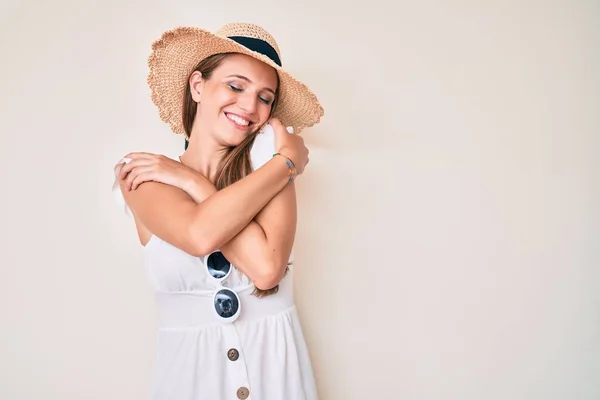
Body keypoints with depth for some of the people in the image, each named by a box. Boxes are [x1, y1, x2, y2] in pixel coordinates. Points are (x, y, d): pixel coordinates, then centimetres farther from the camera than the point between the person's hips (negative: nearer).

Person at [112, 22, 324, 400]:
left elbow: (267, 266, -24)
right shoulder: (143, 176, -7)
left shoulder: (267, 159, -9)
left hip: (275, 362, 0)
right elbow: (200, 234, -27)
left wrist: (189, 181, -17)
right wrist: (288, 160, -18)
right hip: (189, 366, 0)